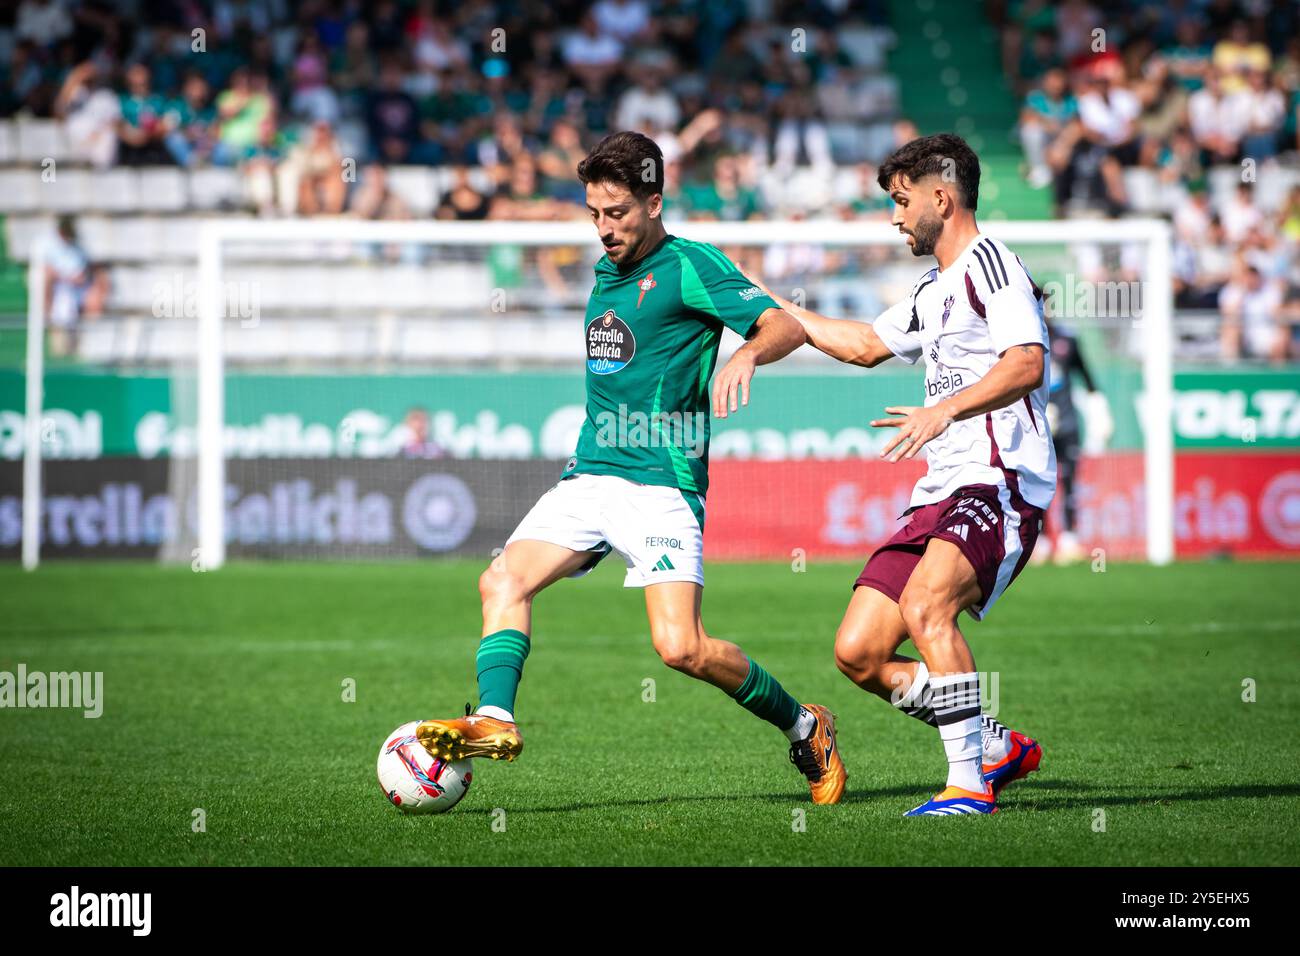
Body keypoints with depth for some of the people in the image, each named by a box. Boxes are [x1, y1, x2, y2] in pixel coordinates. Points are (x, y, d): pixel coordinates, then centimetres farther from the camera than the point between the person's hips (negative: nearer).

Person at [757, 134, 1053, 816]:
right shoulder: (933, 293, 25)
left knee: (925, 604, -33)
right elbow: (867, 345, 43)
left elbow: (1027, 364, -21)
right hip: (941, 495, 10)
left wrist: (945, 409, -33)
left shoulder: (988, 261, -5)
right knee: (858, 654, 0)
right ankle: (1000, 746, 14)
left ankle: (969, 783, -29)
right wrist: (770, 305, 44)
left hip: (1000, 483, -10)